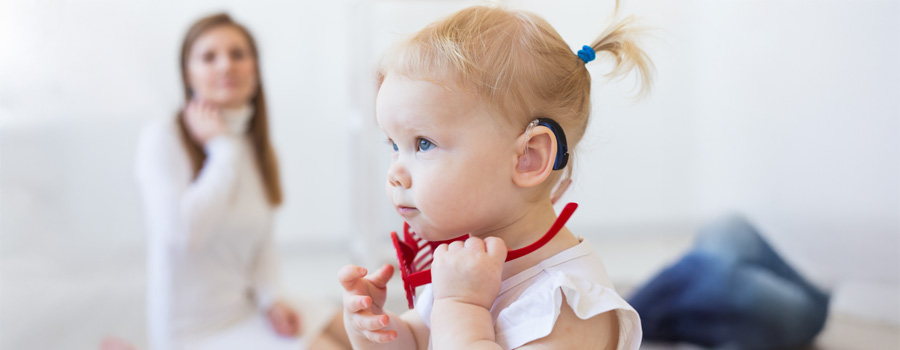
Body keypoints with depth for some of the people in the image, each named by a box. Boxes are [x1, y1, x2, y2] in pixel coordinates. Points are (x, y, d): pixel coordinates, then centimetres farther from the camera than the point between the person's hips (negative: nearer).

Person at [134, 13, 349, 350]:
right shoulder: (162, 138, -16)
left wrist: (271, 297, -7)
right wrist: (222, 148, -20)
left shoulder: (254, 144, 6)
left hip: (249, 306, 7)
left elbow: (261, 242, 12)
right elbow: (184, 233, -31)